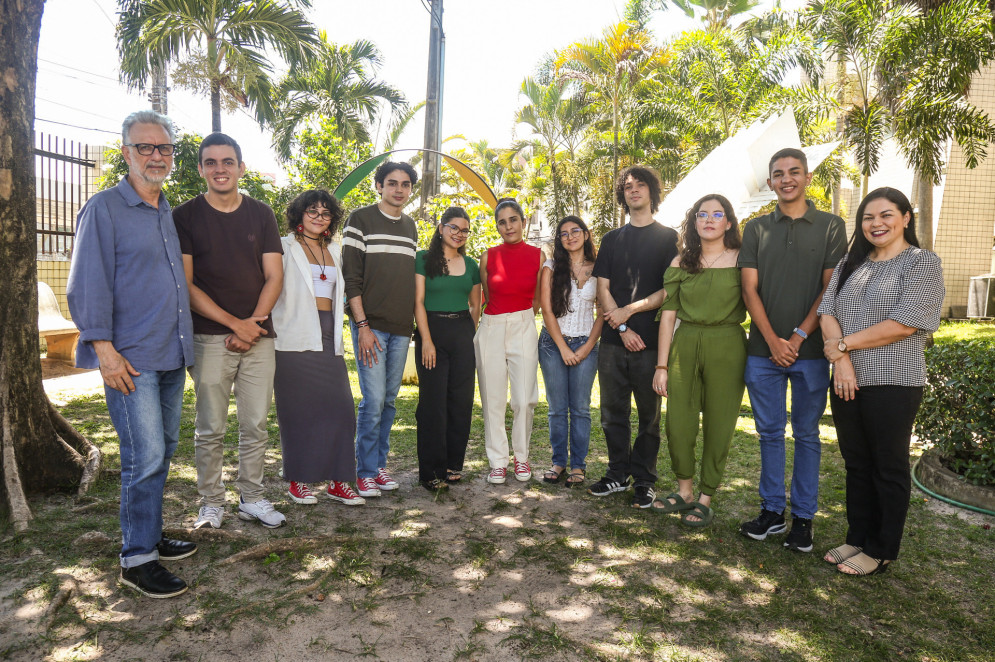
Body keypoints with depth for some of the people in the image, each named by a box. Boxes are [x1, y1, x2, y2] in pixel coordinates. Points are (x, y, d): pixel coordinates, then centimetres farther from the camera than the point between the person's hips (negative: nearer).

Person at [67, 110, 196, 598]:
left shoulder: (169, 214, 16)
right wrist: (104, 348, -16)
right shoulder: (104, 208, -5)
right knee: (145, 456, -6)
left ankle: (149, 536, 28)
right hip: (131, 358, -7)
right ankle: (137, 558, 7)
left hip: (171, 354, 7)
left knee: (162, 450, 14)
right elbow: (87, 285, -10)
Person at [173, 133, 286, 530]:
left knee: (256, 426, 7)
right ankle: (211, 503, 18)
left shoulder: (261, 214, 10)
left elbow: (274, 277, 6)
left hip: (258, 336, 3)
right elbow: (185, 285, -4)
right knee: (210, 429, 4)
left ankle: (252, 499, 20)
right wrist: (234, 323, -10)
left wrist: (253, 323, -7)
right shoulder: (185, 217, 2)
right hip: (209, 338, -2)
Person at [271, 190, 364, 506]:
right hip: (295, 340, -4)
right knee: (299, 411, 0)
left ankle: (338, 481, 6)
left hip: (329, 339, 5)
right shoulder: (285, 247, 3)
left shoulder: (335, 250, 19)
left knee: (339, 408, -2)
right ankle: (298, 480, 14)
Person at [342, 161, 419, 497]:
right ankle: (365, 472, 7)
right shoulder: (360, 219, -2)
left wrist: (413, 323, 15)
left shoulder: (411, 226, 16)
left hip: (401, 328, 6)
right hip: (370, 326, -5)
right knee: (374, 400, -7)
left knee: (389, 400, 10)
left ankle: (379, 465, 21)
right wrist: (362, 325, -14)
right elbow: (351, 275, -7)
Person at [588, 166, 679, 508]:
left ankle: (644, 480, 15)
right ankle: (618, 473, 21)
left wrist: (630, 310, -11)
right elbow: (602, 288, 6)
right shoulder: (612, 239, 15)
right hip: (613, 340, 3)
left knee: (649, 414, 4)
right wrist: (622, 329, -6)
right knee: (613, 413, 8)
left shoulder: (668, 237, 6)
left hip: (651, 341, -3)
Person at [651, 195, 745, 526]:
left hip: (726, 347, -2)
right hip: (684, 345, 3)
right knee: (677, 422, 3)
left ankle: (705, 498, 19)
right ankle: (684, 491, 24)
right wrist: (662, 365, 2)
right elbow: (668, 314, 5)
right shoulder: (681, 262, 8)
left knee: (718, 425, 4)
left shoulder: (742, 260, 1)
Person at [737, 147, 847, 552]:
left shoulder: (831, 226, 4)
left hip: (810, 351, -2)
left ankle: (803, 517, 17)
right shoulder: (756, 229, 9)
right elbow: (750, 290, 2)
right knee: (770, 432, 9)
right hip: (763, 349, 2)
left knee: (806, 434, 7)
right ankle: (772, 511, 20)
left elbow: (831, 290, -2)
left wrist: (799, 337, -11)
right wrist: (773, 341, -8)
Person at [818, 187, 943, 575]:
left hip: (894, 384, -5)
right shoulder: (850, 264, 13)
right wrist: (841, 360, -12)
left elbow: (903, 325, -16)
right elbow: (827, 312, 2)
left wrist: (842, 344, -12)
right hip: (847, 382, 5)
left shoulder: (923, 263, -5)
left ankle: (881, 551, 20)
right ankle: (858, 538, 28)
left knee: (889, 468, 7)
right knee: (856, 464, 14)